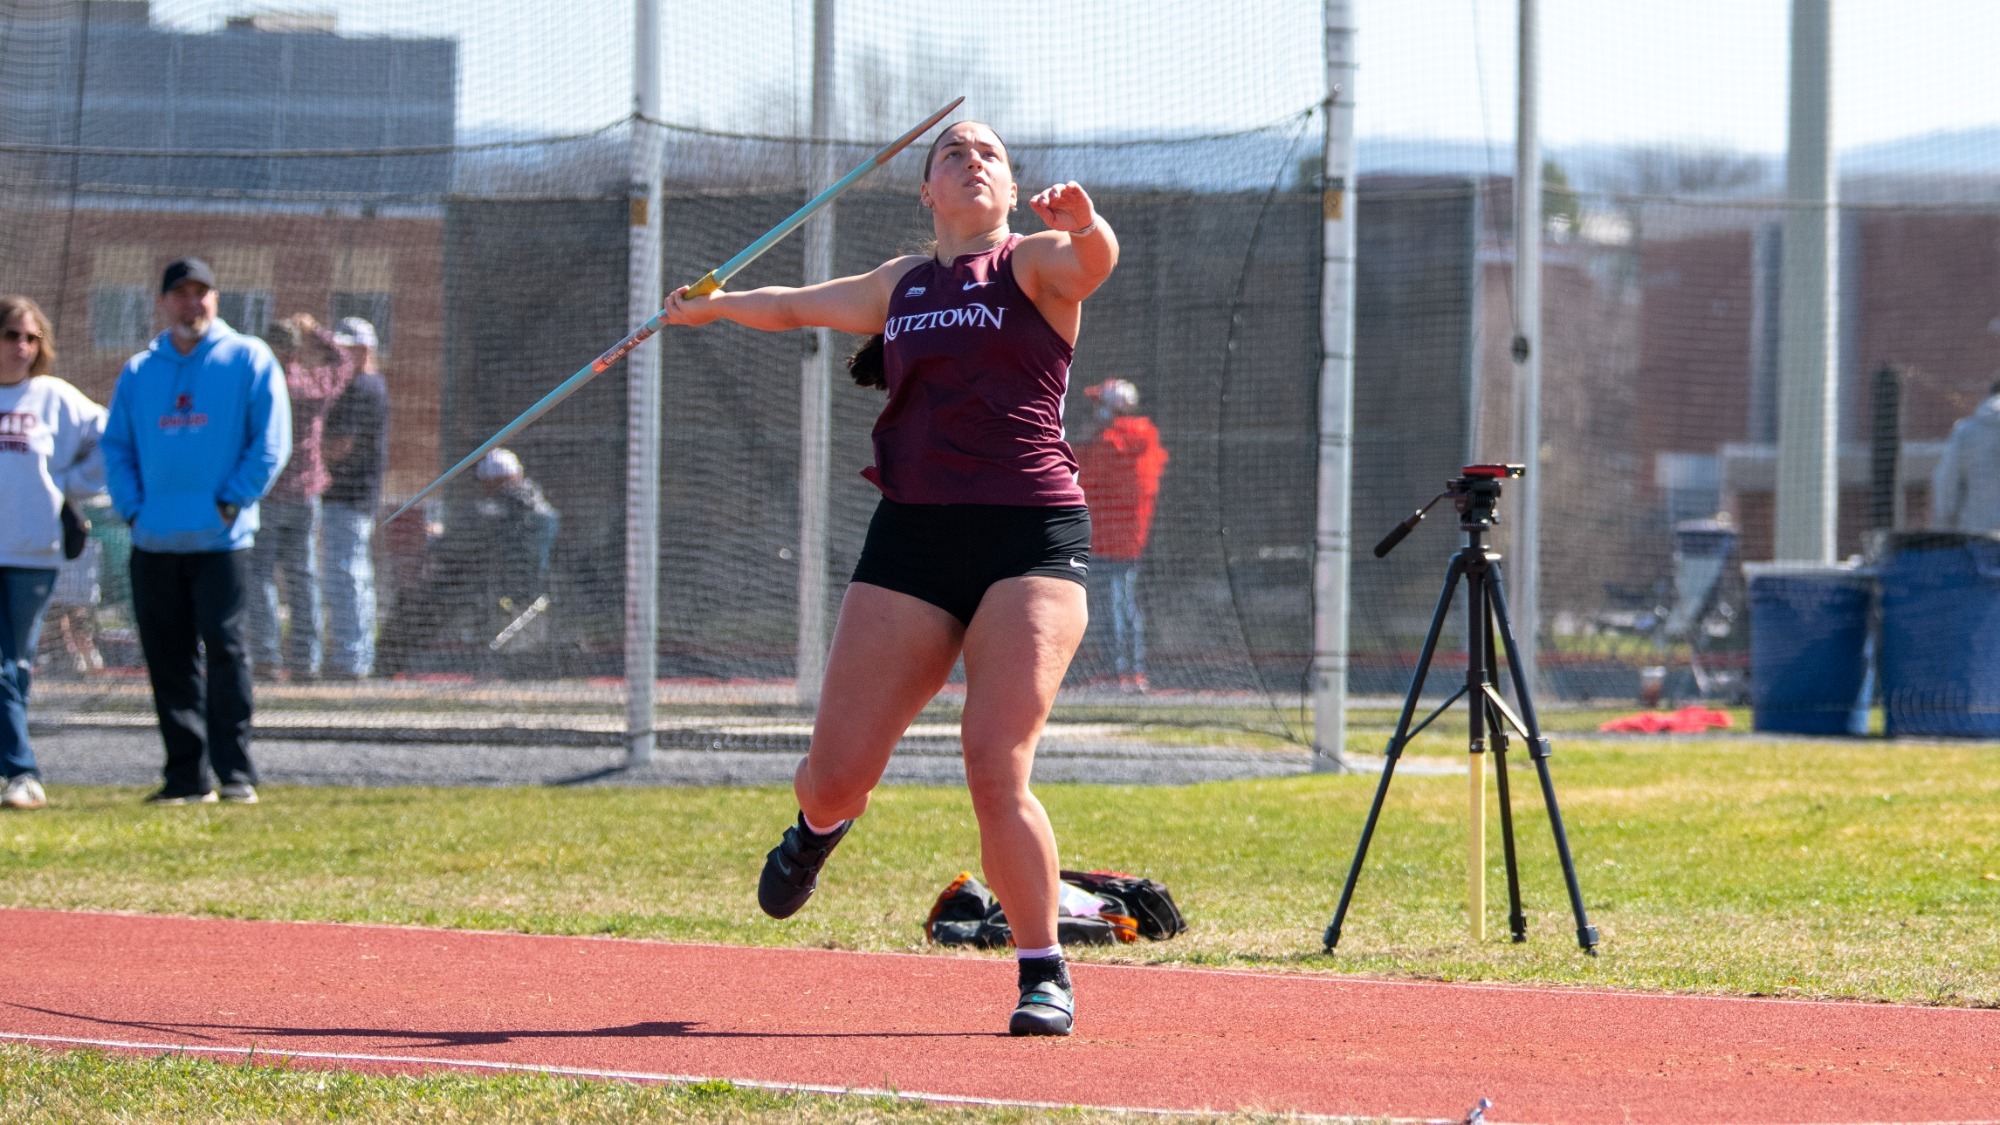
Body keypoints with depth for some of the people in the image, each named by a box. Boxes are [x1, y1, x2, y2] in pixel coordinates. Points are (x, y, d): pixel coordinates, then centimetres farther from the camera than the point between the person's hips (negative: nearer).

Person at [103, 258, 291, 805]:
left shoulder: (249, 359, 3)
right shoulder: (138, 372, 14)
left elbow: (271, 440, -2)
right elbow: (116, 446, 16)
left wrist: (234, 499, -9)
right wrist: (132, 507, 1)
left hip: (221, 536, -4)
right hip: (154, 540, 4)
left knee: (224, 647, -10)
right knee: (168, 661, 4)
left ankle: (237, 773, -6)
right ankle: (186, 776, 10)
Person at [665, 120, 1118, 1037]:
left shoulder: (1034, 265, 5)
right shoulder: (900, 286, 20)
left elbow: (1094, 261, -19)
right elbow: (798, 306, 39)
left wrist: (1083, 223, -42)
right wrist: (712, 307, 54)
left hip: (1030, 538, -4)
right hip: (912, 539, 4)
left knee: (996, 770, -19)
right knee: (836, 776, 2)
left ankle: (1045, 974, -5)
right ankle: (820, 825, 40)